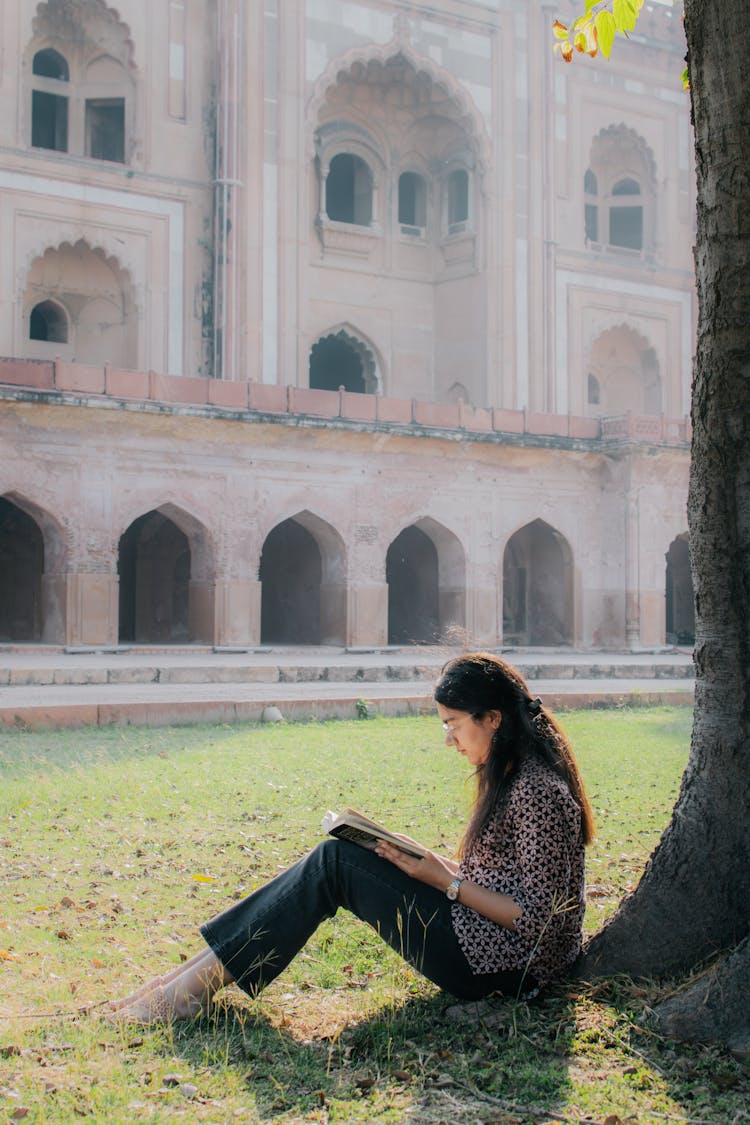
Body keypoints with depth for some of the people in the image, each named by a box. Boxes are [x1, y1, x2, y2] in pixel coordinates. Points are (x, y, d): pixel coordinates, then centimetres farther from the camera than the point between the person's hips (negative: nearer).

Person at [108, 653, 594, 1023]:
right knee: (337, 856, 5)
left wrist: (446, 880, -17)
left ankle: (202, 981, -8)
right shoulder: (511, 773, 11)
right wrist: (425, 860, 3)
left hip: (508, 964, -10)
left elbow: (538, 920, -21)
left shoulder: (536, 791, -20)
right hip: (499, 951, 10)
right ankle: (206, 969, 1)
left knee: (335, 863, -12)